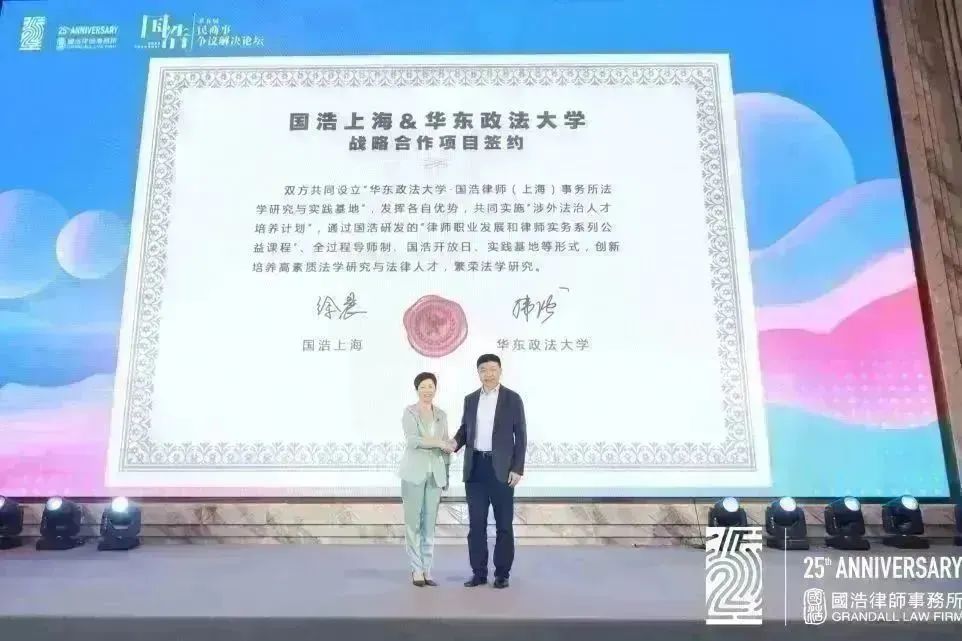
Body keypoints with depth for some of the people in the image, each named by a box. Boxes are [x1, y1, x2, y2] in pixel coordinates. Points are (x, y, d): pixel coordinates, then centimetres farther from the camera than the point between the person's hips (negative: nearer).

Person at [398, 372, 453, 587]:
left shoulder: (441, 414, 12)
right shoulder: (409, 412, -2)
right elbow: (412, 440, -17)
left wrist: (446, 475, 12)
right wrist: (438, 442, -18)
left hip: (435, 474, 4)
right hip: (415, 473, -4)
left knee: (430, 523, 6)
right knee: (413, 522, 0)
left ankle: (427, 569, 13)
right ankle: (416, 570, 8)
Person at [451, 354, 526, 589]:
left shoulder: (512, 398, -2)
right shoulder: (470, 399, 10)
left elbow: (520, 435, -3)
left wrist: (518, 468, -9)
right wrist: (456, 442, -7)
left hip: (501, 468, -3)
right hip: (475, 468, 4)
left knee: (503, 523, 4)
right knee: (476, 522, 7)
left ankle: (502, 573, 14)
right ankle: (479, 572, 16)